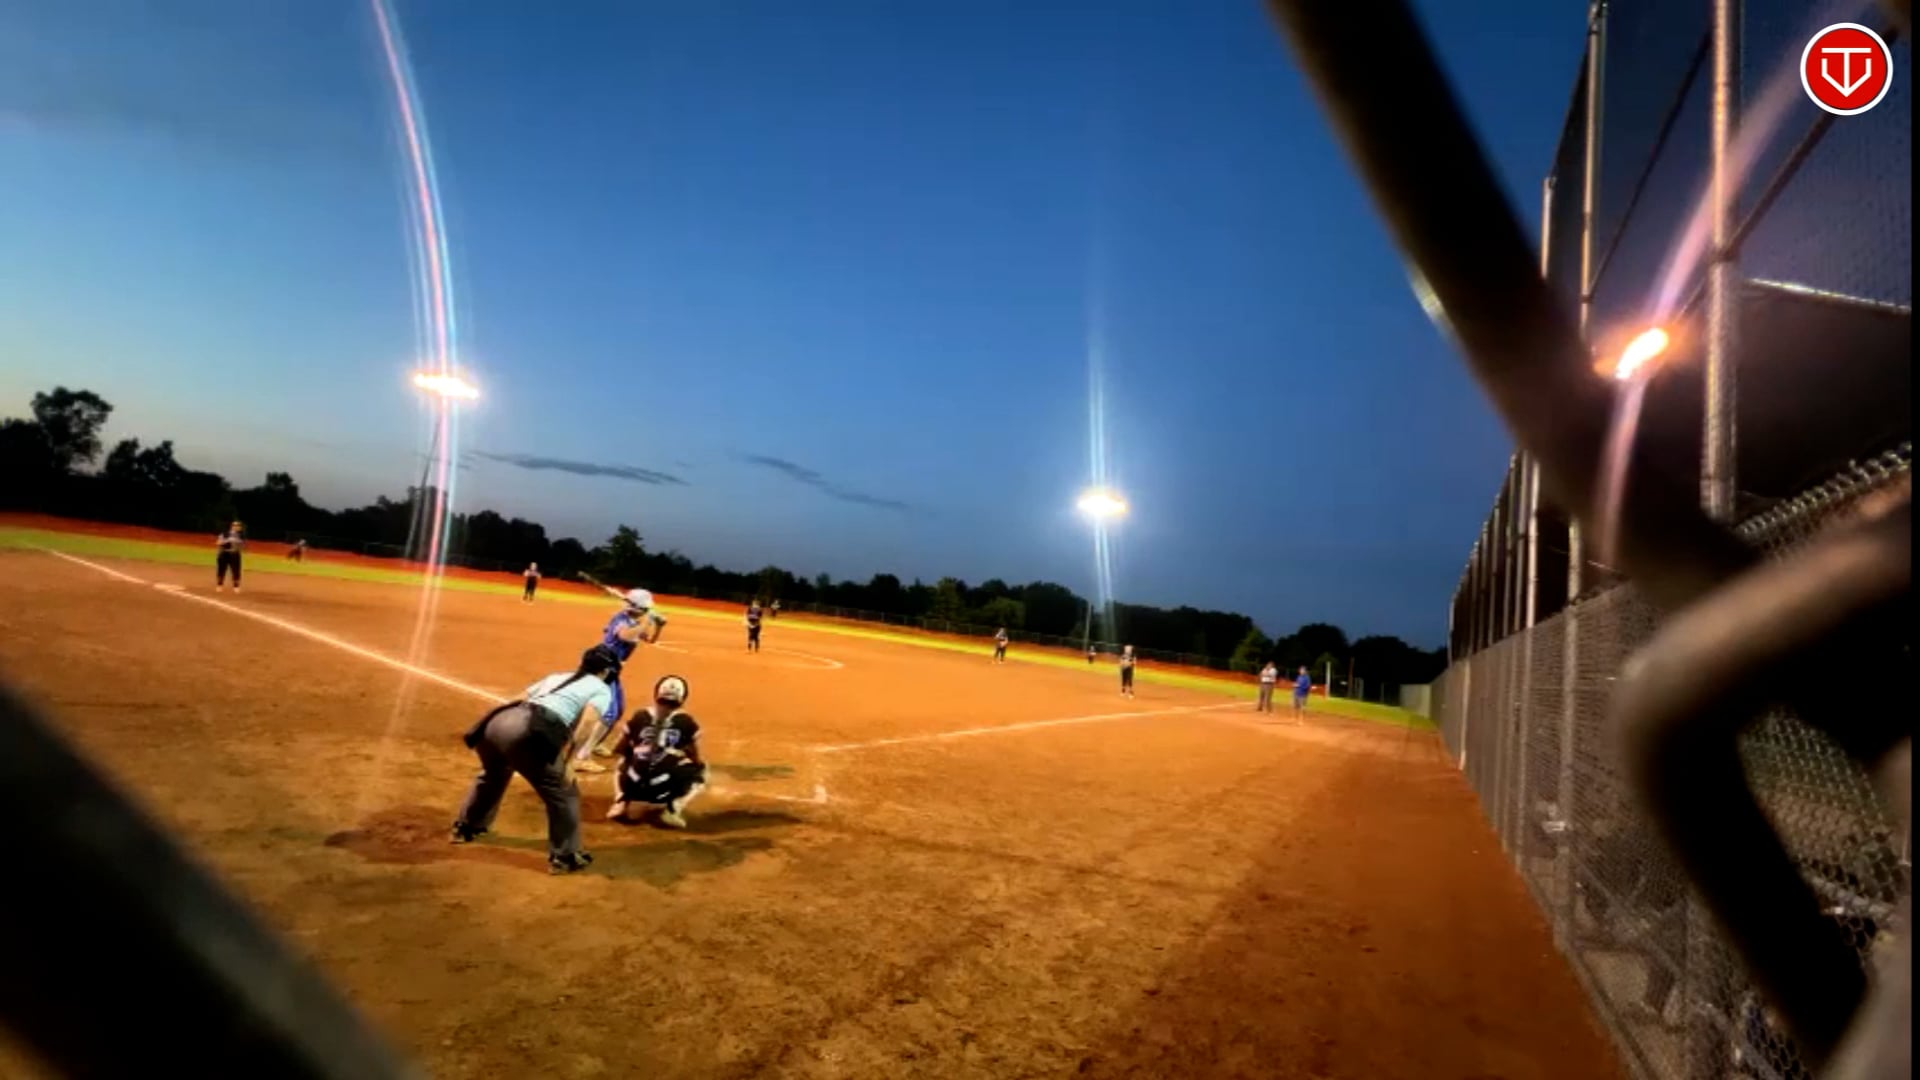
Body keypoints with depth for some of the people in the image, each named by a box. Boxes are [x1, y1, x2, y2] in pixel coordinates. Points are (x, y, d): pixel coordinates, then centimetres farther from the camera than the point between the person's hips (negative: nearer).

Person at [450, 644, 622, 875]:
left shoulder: (556, 676, 33)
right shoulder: (602, 690, 14)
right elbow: (588, 720, -6)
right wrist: (569, 762, -6)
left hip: (497, 721, 8)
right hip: (530, 732, -8)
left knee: (493, 774, 37)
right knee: (563, 793, 9)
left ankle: (466, 827, 56)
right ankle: (564, 857, 14)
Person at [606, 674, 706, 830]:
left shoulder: (639, 717, 14)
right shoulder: (685, 722, 7)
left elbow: (622, 754, 21)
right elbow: (697, 759, 16)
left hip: (633, 786, 4)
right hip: (664, 788, -4)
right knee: (700, 772, 22)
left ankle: (621, 802, 10)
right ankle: (674, 808, -1)